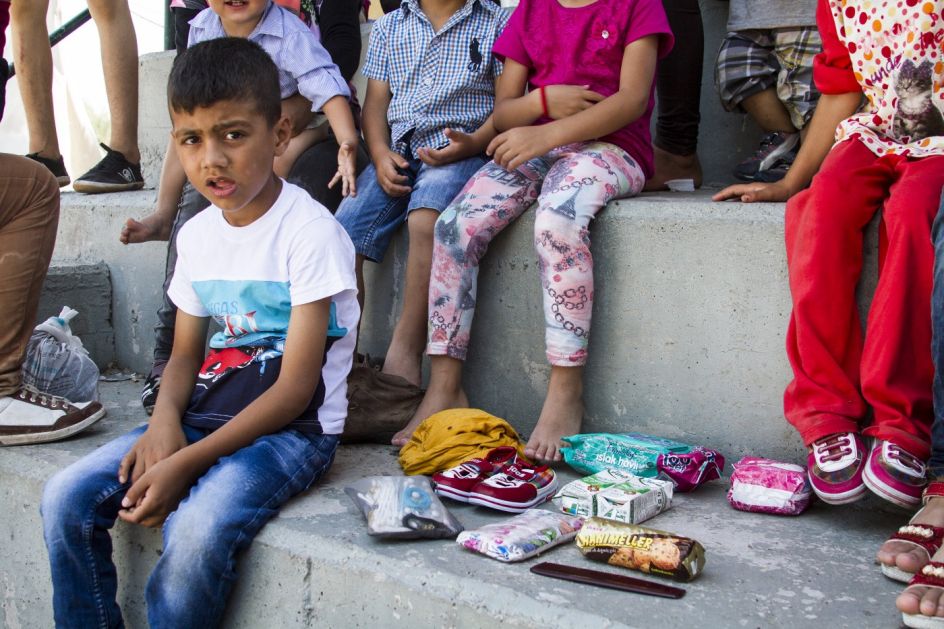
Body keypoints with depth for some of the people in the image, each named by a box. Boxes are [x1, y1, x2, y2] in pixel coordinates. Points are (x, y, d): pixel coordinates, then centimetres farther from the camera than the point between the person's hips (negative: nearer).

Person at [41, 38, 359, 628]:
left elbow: (295, 387, -17)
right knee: (67, 498, -8)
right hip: (205, 415, 7)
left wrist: (186, 463, -21)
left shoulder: (311, 231, -14)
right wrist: (165, 420, -9)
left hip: (295, 428, -7)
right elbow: (186, 353, 15)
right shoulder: (197, 235, 9)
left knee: (197, 530, -31)